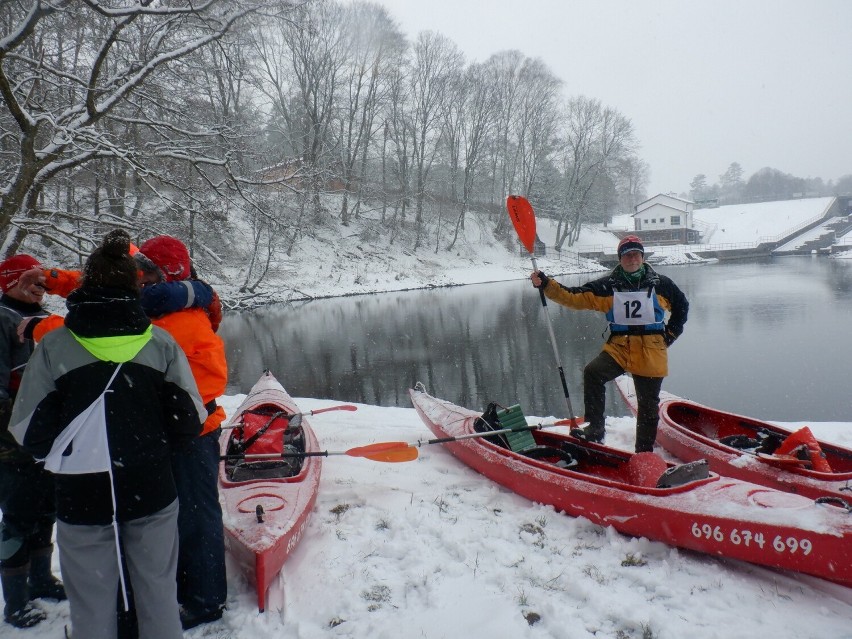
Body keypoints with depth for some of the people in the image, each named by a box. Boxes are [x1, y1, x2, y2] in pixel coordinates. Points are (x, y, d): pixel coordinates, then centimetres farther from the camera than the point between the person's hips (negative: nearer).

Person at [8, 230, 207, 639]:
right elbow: (190, 420, -3)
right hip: (152, 492, 1)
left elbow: (28, 431, -5)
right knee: (158, 598, 15)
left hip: (81, 497, -1)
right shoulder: (161, 342, -4)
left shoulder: (53, 346, -7)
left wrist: (61, 455, 15)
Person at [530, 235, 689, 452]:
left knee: (648, 405, 8)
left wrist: (669, 336, 10)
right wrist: (546, 284, -18)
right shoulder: (608, 285, 1)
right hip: (619, 347, 0)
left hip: (651, 353, 0)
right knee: (593, 372, -28)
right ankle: (596, 428, -20)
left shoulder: (660, 284, 2)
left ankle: (644, 452, 23)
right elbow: (574, 298, -6)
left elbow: (682, 307, 18)